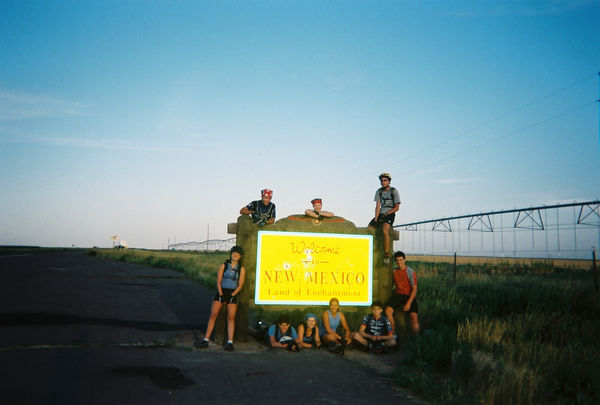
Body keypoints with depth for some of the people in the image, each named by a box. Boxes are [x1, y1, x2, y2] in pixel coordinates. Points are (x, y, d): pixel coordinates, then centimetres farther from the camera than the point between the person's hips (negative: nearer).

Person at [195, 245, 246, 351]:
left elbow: (240, 285, 0)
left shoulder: (241, 269, 4)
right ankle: (206, 340, -1)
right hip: (221, 292, 1)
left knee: (231, 317, -7)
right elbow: (218, 282, 1)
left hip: (233, 294, 0)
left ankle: (230, 342, -8)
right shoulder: (223, 266, 5)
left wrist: (231, 295, -10)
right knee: (213, 315, -5)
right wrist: (221, 295, -10)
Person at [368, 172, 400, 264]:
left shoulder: (394, 191, -4)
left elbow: (397, 207, -4)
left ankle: (386, 255, -28)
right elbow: (378, 206, 0)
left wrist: (386, 214, -13)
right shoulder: (379, 191, 6)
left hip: (390, 215, -5)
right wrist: (375, 219, -12)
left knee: (385, 230, -32)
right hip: (380, 214, 5)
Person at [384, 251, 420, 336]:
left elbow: (414, 288, -11)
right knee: (388, 310, -23)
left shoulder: (410, 272, -8)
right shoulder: (394, 271, 6)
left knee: (414, 316, -24)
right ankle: (393, 333, -10)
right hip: (397, 294, 3)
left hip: (409, 296, -3)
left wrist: (408, 303, -19)